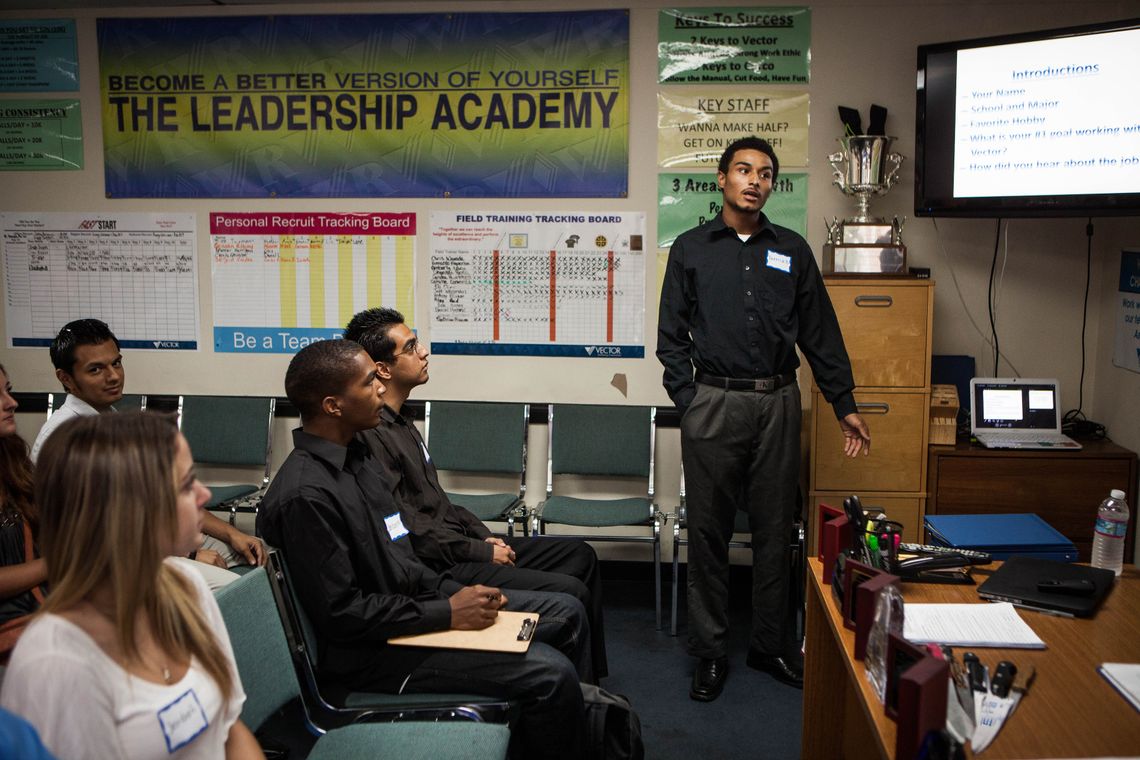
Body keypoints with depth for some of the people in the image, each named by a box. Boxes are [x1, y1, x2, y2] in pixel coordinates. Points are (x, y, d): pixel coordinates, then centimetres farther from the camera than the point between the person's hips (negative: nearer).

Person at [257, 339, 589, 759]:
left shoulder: (354, 456, 7)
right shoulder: (306, 495, -24)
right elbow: (341, 613, -23)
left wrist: (456, 592, 1)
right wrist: (448, 613, -18)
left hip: (409, 601, 10)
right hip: (372, 650, -10)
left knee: (566, 612, 11)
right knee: (551, 674, -21)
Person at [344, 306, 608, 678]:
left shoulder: (400, 421, 12)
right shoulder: (372, 434, -21)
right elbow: (409, 530, -22)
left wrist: (484, 536, 7)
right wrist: (482, 552, -13)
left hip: (461, 544, 11)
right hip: (438, 569, -11)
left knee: (580, 554, 11)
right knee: (571, 593, -18)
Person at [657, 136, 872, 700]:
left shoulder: (792, 251, 11)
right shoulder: (691, 249, 6)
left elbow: (820, 333, 12)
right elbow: (672, 336, 4)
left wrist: (845, 405, 9)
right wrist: (688, 400, -6)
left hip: (778, 404, 2)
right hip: (714, 402, -2)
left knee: (775, 528, 8)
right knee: (709, 531, 4)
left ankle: (770, 644, 23)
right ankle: (709, 651, 16)